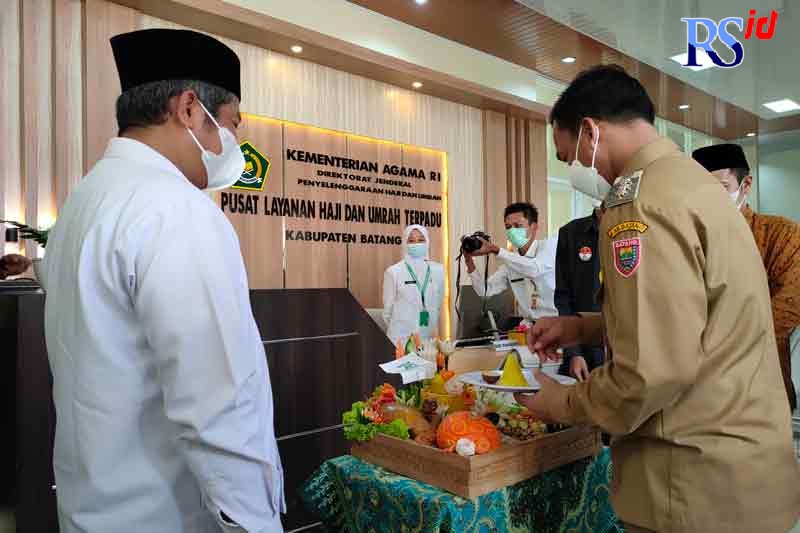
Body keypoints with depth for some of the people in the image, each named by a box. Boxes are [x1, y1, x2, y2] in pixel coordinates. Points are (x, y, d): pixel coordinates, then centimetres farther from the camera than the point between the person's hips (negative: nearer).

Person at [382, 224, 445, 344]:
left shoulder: (439, 270, 2)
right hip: (401, 338, -2)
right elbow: (388, 308, 2)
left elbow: (441, 305, 10)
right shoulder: (393, 272, -7)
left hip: (430, 337, 3)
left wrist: (436, 330, 11)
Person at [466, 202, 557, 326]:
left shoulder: (550, 245, -6)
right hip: (529, 325, 5)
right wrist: (470, 261, -8)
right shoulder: (510, 260, 10)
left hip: (557, 322, -5)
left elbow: (535, 269, -28)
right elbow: (485, 290, 5)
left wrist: (496, 250, -27)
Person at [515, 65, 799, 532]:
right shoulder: (691, 178, 9)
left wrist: (564, 405, -10)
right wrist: (584, 327, 10)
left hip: (698, 480, -9)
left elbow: (655, 371, -27)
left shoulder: (644, 202, -22)